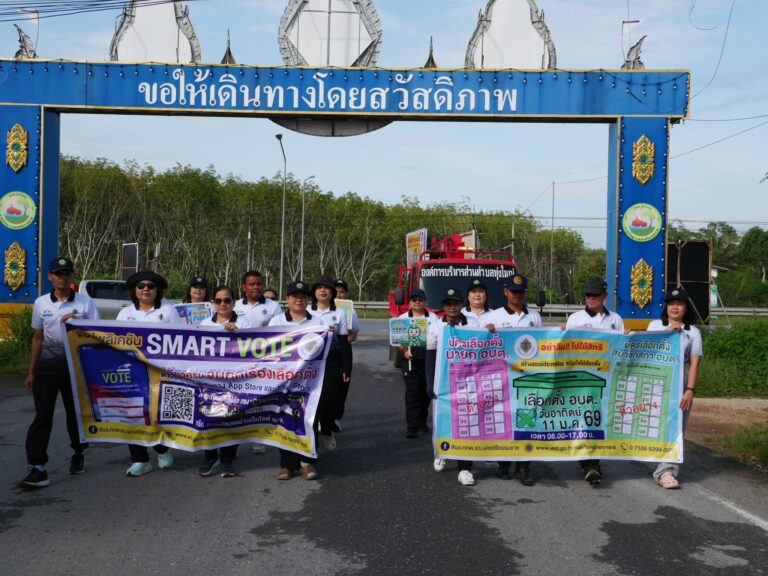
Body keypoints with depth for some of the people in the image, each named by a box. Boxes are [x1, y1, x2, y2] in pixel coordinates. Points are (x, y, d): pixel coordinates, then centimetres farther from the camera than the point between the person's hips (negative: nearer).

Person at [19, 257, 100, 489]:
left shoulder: (85, 302, 0)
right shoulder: (41, 303, 6)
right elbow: (38, 338, 11)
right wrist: (31, 372, 10)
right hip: (48, 363, 1)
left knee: (76, 412, 11)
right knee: (42, 414, -6)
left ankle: (78, 455, 31)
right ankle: (37, 468, -9)